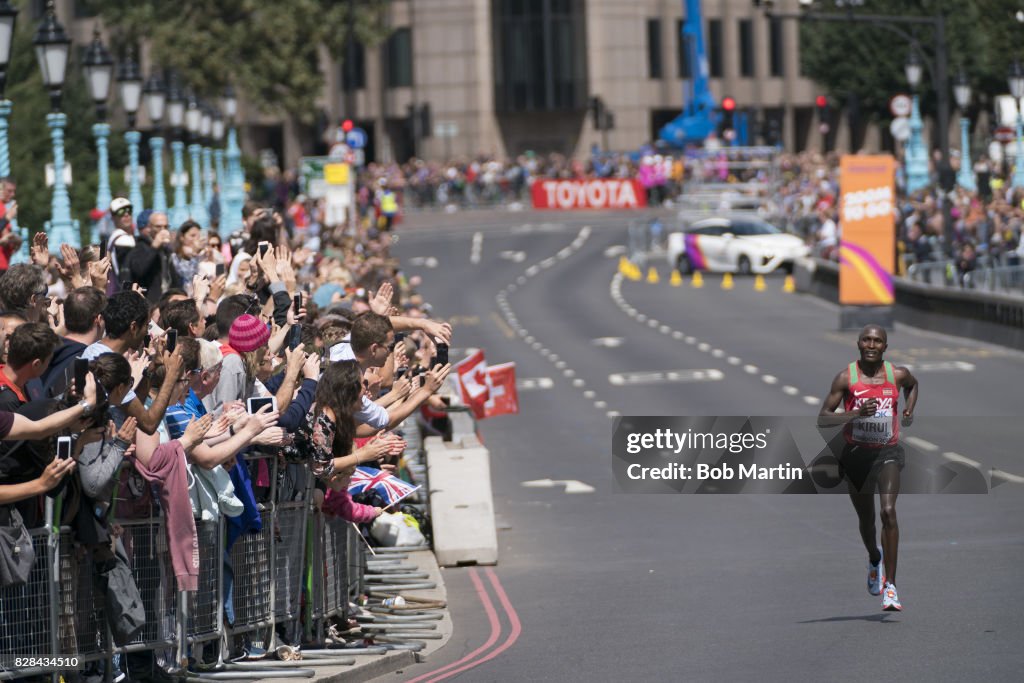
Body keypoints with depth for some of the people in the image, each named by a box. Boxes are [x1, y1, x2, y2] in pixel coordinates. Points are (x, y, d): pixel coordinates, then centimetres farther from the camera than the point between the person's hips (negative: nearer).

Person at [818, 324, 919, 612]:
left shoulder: (897, 374, 0)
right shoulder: (846, 378, -7)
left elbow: (912, 385, 26)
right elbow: (823, 418, -11)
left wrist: (910, 410, 6)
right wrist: (857, 413, -25)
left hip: (888, 451, 0)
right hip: (856, 452, 0)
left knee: (888, 512, -20)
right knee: (866, 518, 15)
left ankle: (890, 585, -20)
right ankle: (874, 559, 50)